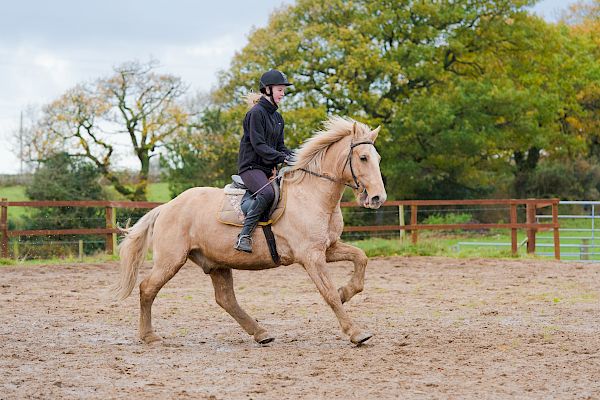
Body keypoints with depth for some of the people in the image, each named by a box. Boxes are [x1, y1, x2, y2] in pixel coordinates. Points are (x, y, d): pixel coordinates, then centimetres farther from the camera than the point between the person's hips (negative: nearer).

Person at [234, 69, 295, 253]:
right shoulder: (256, 113, -8)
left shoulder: (277, 117, 18)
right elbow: (258, 145, -17)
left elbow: (280, 146, 18)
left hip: (268, 167, 9)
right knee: (267, 193, -34)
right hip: (251, 166, -9)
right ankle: (244, 235, -32)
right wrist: (282, 157, -24)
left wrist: (296, 157, 0)